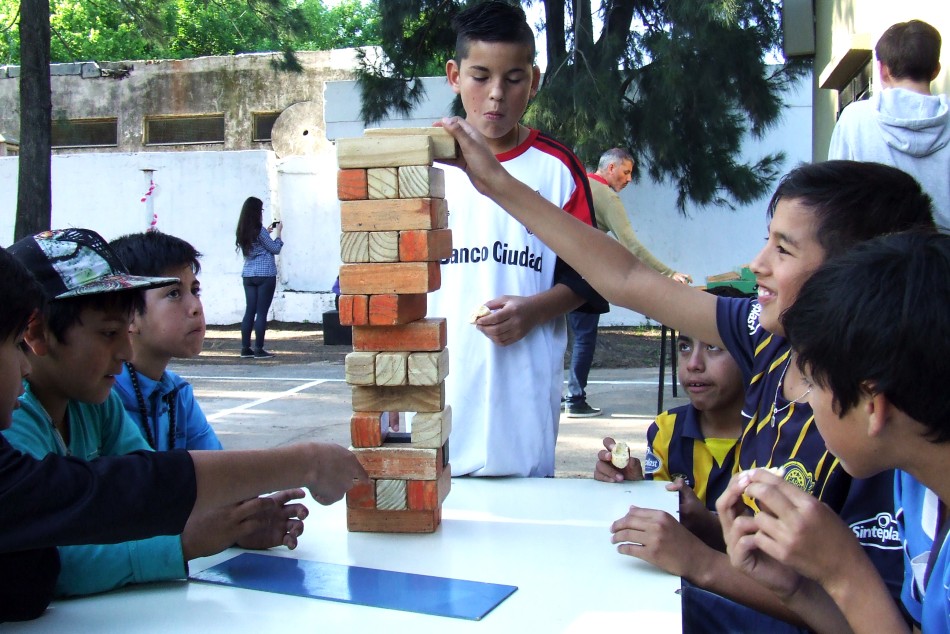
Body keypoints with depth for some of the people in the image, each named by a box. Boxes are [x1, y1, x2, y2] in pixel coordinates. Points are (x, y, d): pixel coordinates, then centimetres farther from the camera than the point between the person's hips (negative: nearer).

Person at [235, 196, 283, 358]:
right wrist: (278, 232, 8)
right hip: (265, 275, -7)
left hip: (248, 275, 7)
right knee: (261, 312, -3)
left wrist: (267, 232, 22)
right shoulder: (259, 230, -12)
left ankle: (245, 348, 9)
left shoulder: (242, 232, 9)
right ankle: (259, 349, -1)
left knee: (249, 311, 9)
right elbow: (275, 249, -4)